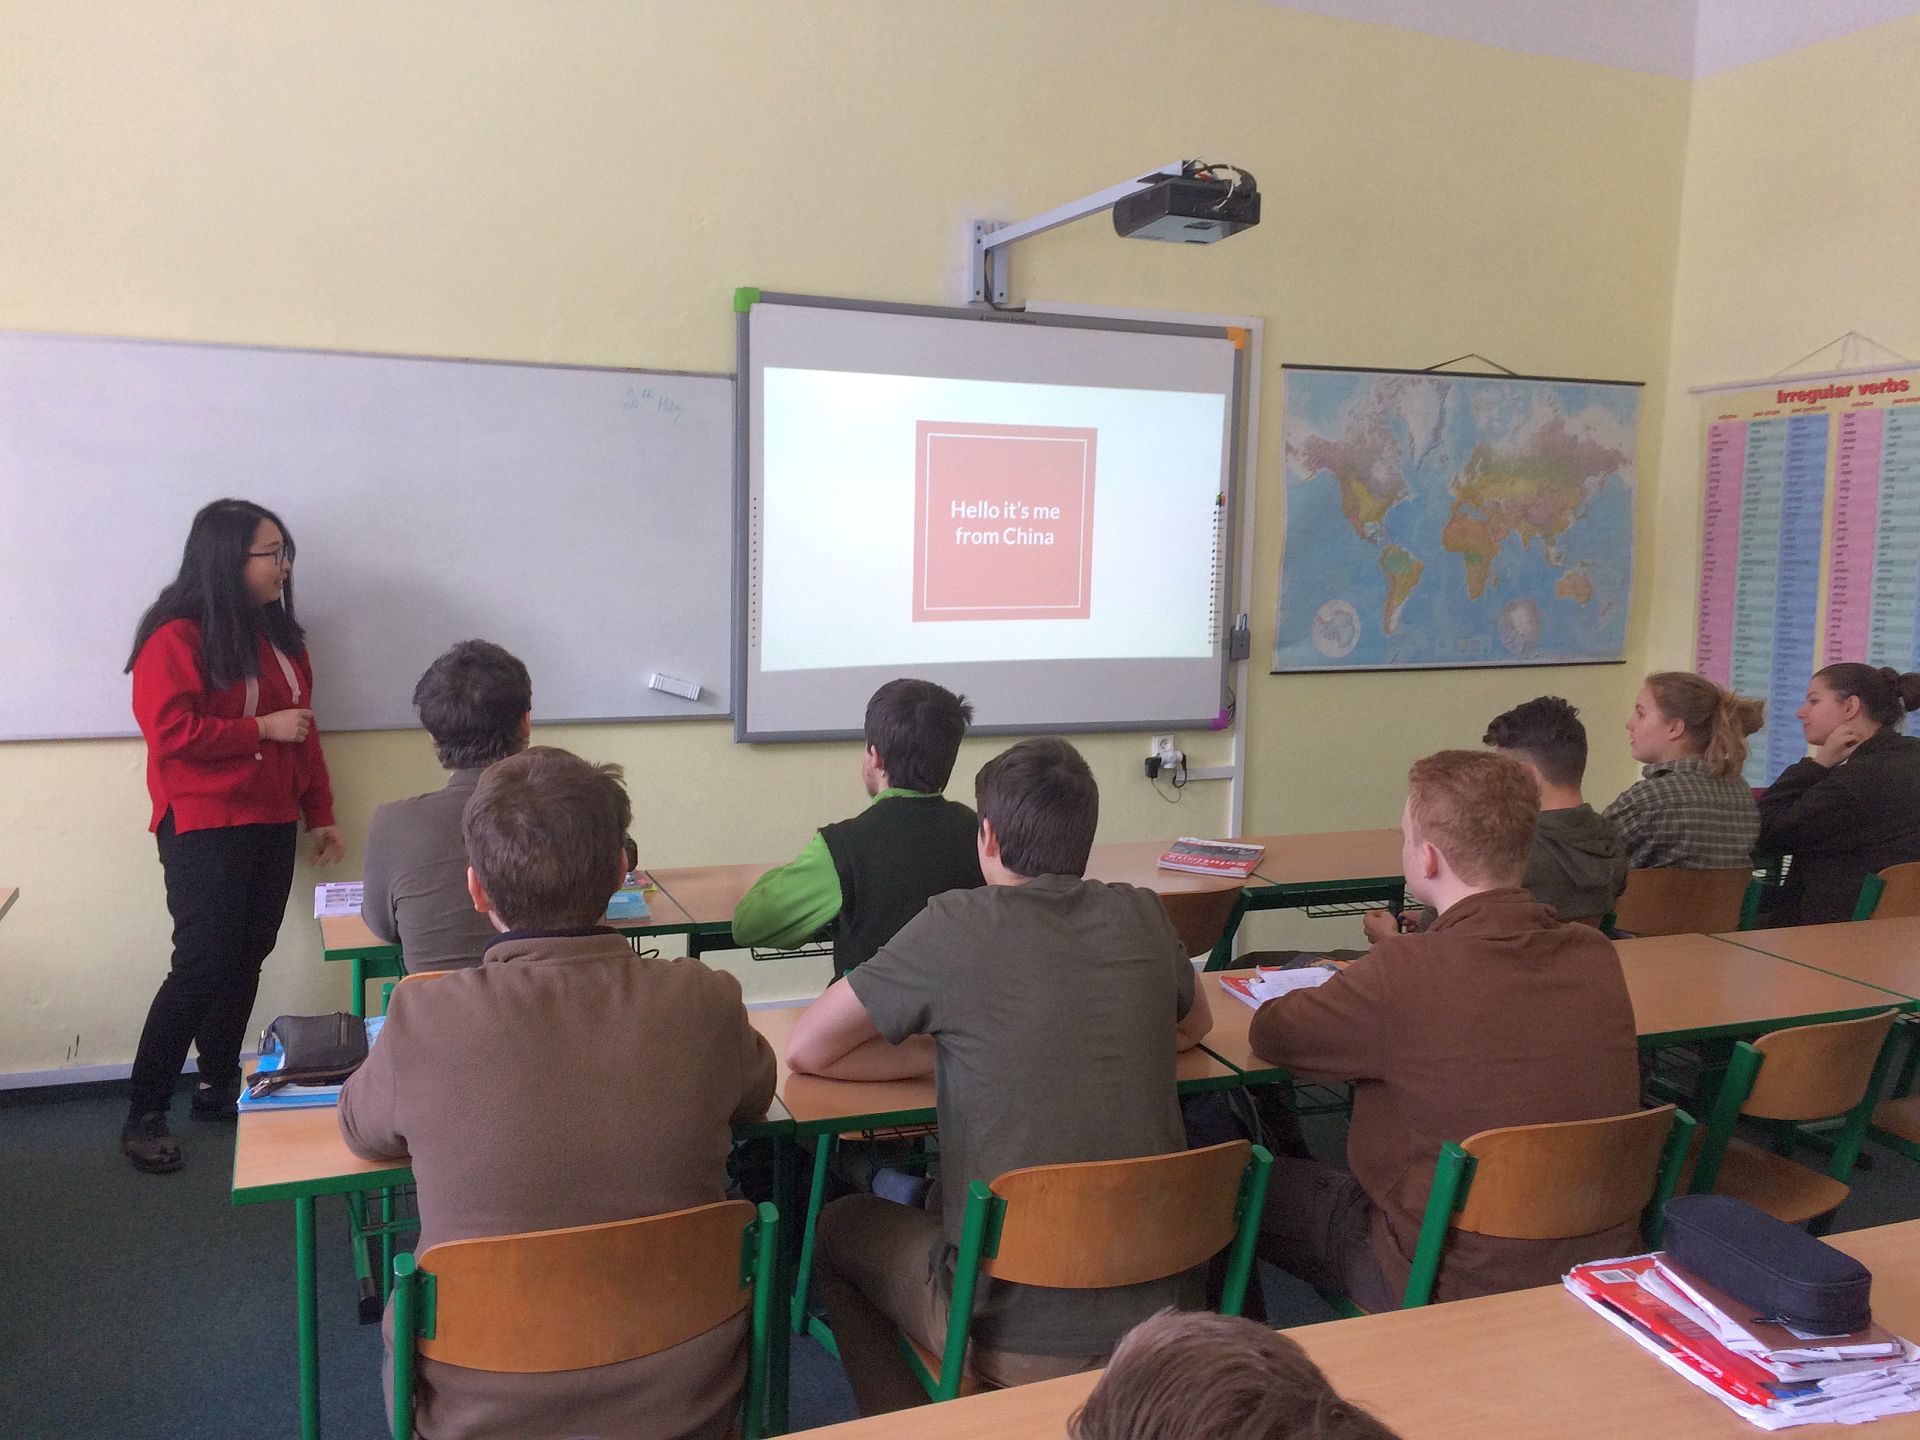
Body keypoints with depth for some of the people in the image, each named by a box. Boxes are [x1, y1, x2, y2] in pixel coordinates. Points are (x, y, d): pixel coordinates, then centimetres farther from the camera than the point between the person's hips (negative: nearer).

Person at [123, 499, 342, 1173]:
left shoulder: (279, 634, 13)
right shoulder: (176, 637, -10)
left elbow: (302, 730, 17)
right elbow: (168, 732, -19)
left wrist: (320, 813, 16)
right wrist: (262, 727, -16)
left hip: (272, 824, 7)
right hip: (203, 827, -7)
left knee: (247, 959, 9)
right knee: (203, 966, -8)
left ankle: (218, 1086, 24)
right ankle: (144, 1116, 5)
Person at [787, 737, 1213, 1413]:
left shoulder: (955, 925, -13)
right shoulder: (1142, 915, -1)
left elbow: (806, 1049, -4)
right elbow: (1195, 1026, 20)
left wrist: (945, 1052, 2)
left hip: (1016, 1339, -4)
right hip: (1158, 1309, 5)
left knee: (837, 1226, 24)